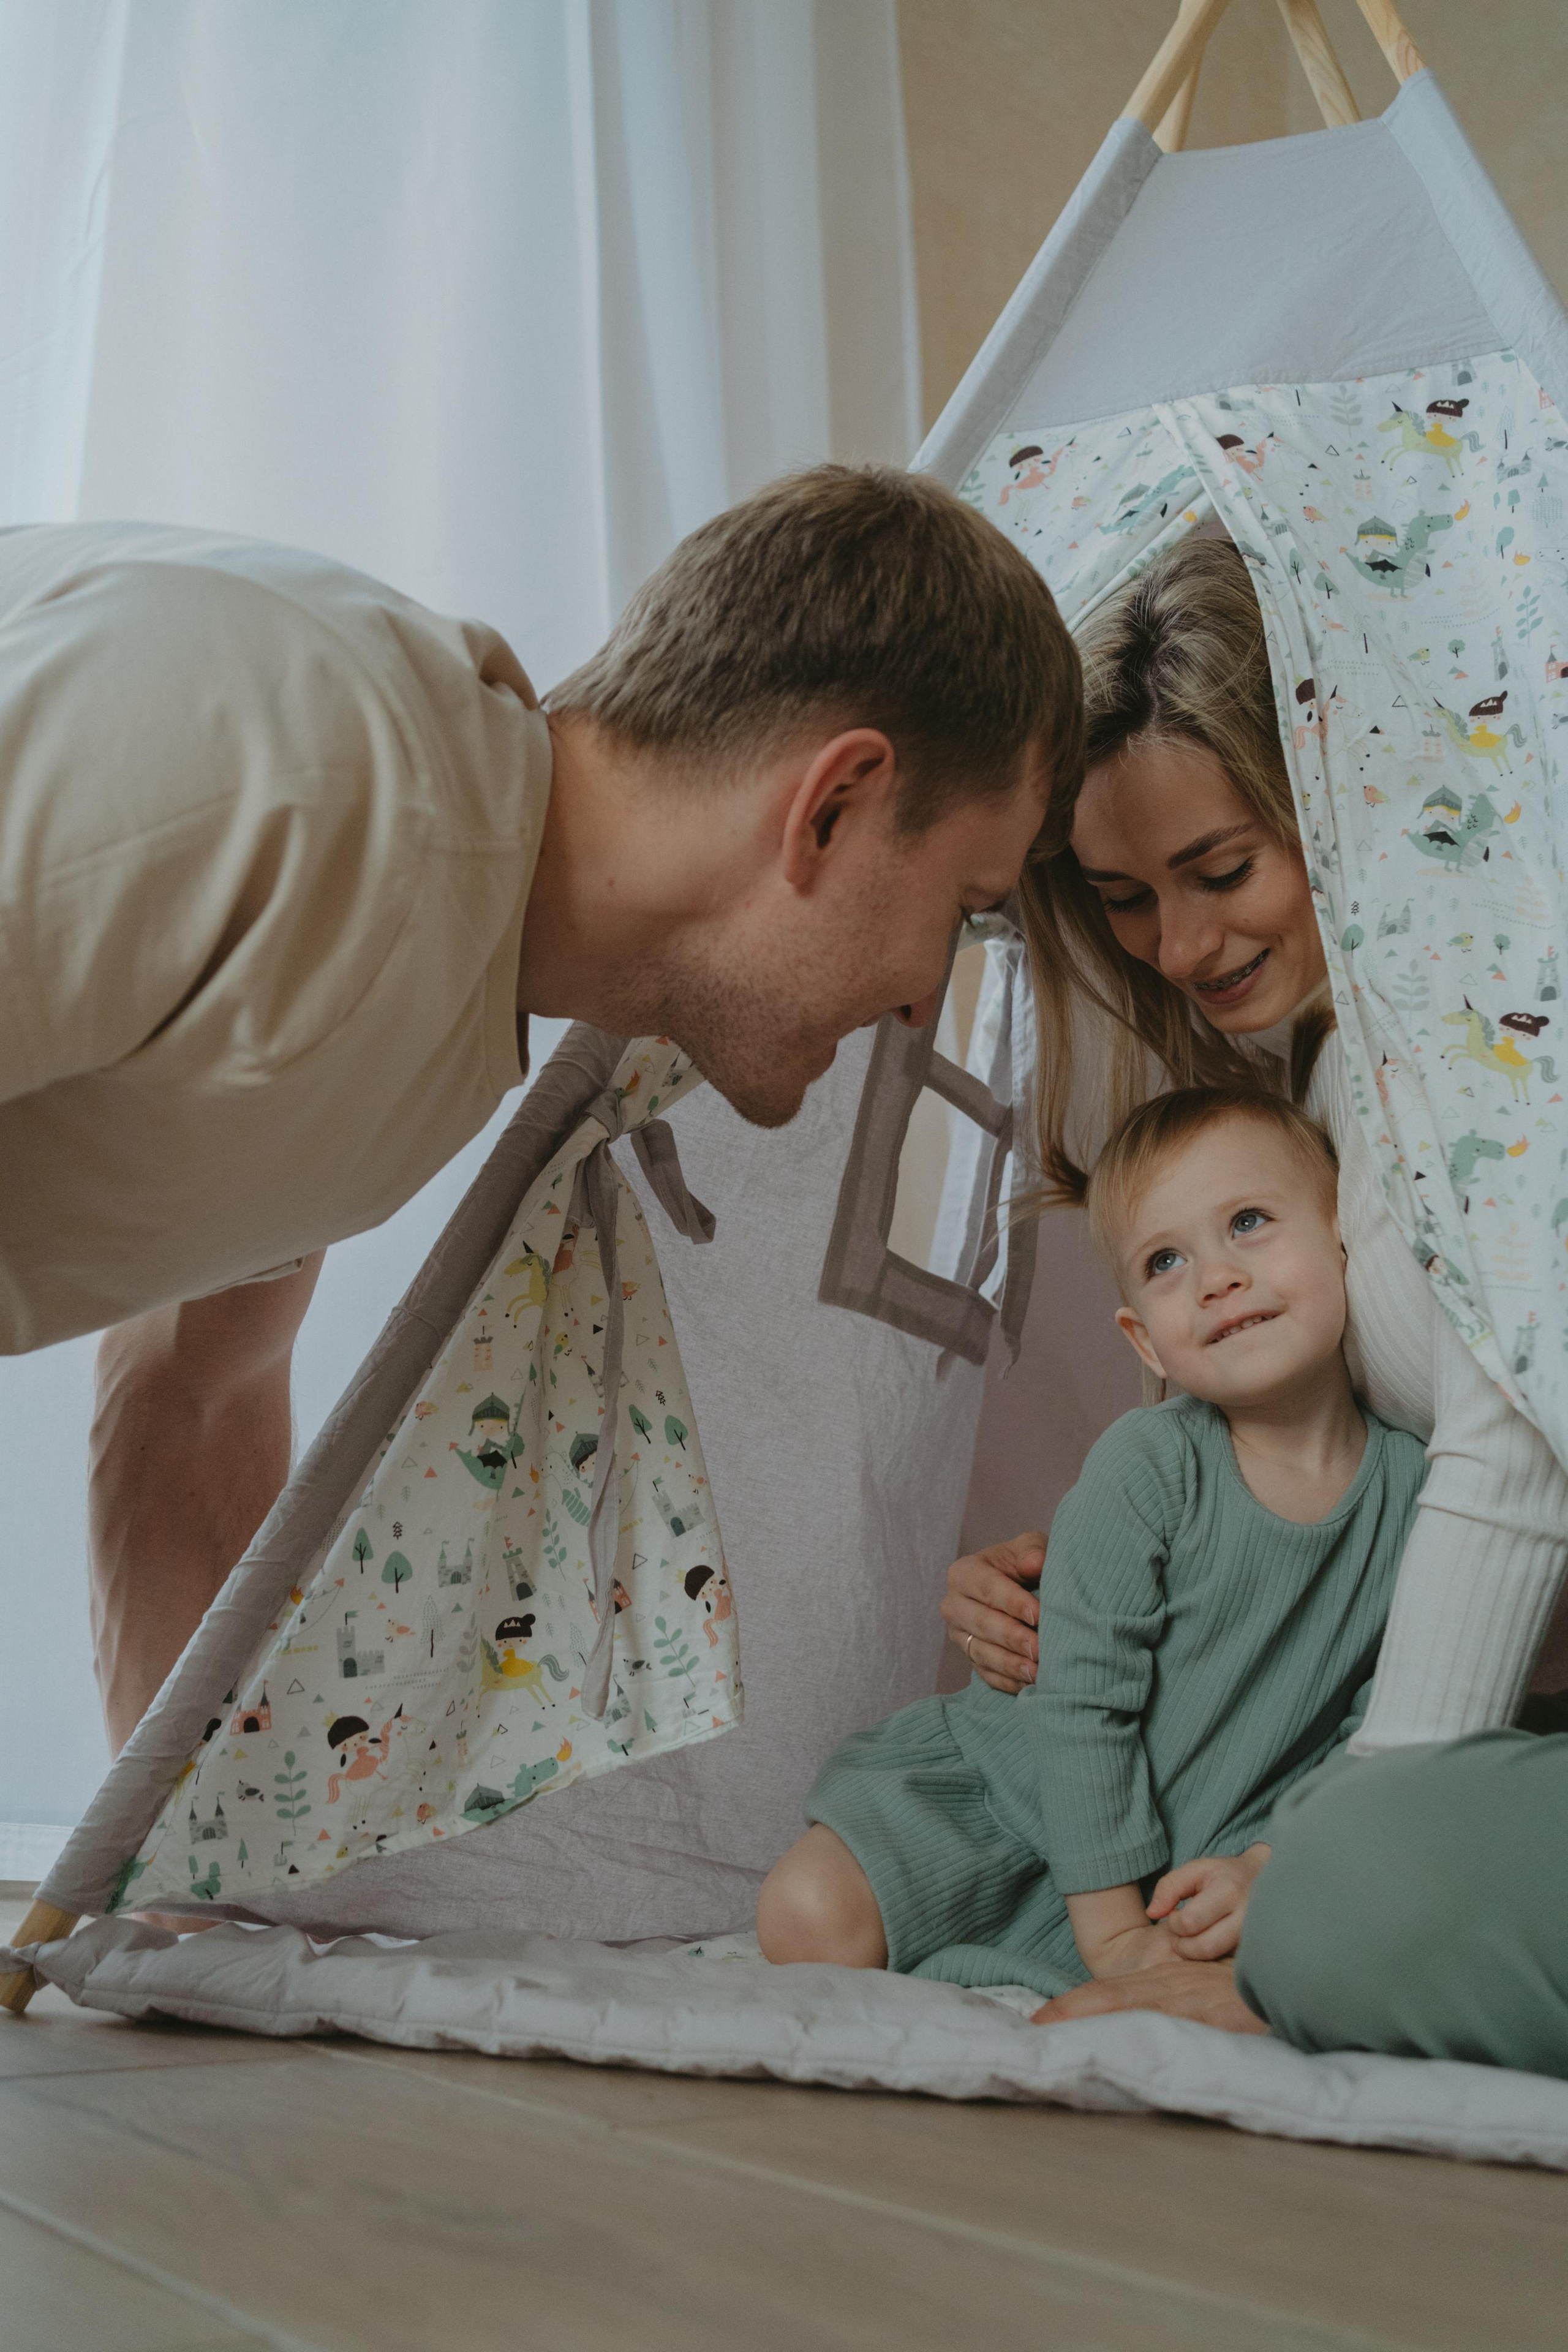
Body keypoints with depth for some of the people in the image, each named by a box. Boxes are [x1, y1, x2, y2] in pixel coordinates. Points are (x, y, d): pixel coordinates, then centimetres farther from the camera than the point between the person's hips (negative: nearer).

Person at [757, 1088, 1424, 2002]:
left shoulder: (1417, 1492, -10)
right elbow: (1084, 1701, -17)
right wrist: (1113, 1927, -18)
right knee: (809, 1923, -19)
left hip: (1210, 1857, 3)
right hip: (1021, 1799, -2)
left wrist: (1271, 1866, -19)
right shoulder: (1147, 1465, -18)